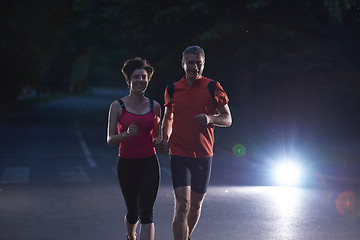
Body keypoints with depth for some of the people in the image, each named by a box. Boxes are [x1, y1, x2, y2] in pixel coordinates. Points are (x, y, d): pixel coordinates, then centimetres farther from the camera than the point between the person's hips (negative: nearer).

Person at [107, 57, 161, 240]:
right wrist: (127, 134, -25)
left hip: (149, 163, 1)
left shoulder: (155, 106, 5)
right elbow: (110, 140, -5)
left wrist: (160, 142, -7)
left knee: (146, 212, -12)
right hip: (126, 164, 0)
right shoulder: (117, 106, -3)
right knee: (133, 212, 14)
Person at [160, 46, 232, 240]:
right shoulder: (173, 90, 4)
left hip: (203, 154, 1)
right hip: (179, 154, -1)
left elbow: (228, 119, 3)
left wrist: (211, 119, -17)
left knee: (196, 204, 14)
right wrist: (165, 138, 1)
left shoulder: (213, 88, 0)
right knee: (182, 204, -14)